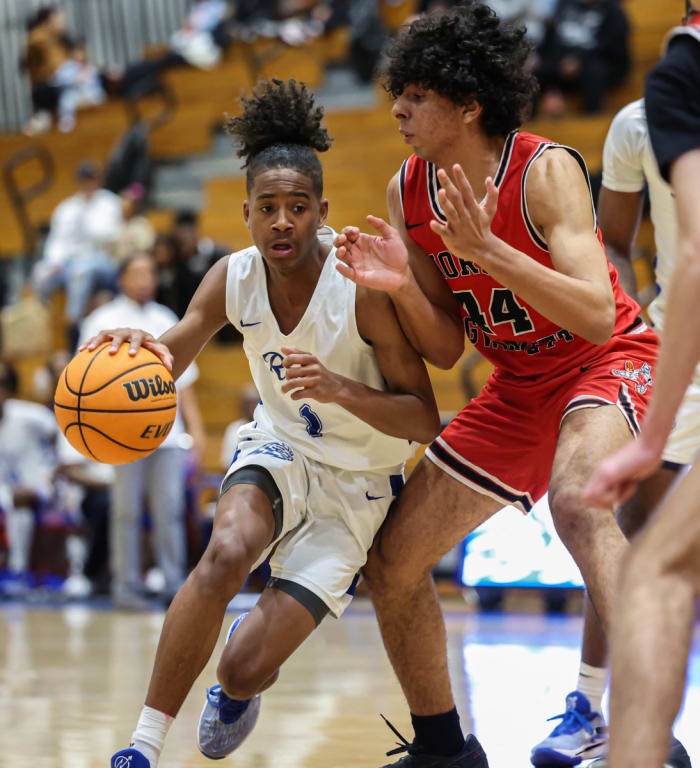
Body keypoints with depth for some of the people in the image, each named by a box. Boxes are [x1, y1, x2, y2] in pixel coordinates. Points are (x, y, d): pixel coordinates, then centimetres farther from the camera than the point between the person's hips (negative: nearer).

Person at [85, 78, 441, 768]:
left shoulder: (362, 287, -25)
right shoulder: (234, 278, -12)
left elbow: (425, 421, -21)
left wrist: (340, 388, -39)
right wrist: (139, 349, -28)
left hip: (357, 485, -3)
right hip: (278, 452, 3)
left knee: (246, 666, -13)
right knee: (225, 554, -34)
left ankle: (239, 690, 30)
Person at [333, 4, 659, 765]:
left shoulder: (546, 171, -24)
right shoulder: (407, 192, -6)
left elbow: (599, 316, -34)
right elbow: (445, 350, -3)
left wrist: (487, 250, -42)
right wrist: (401, 286, -23)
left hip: (608, 362, -7)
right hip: (519, 385, 7)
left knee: (576, 501, -40)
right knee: (391, 561, 5)